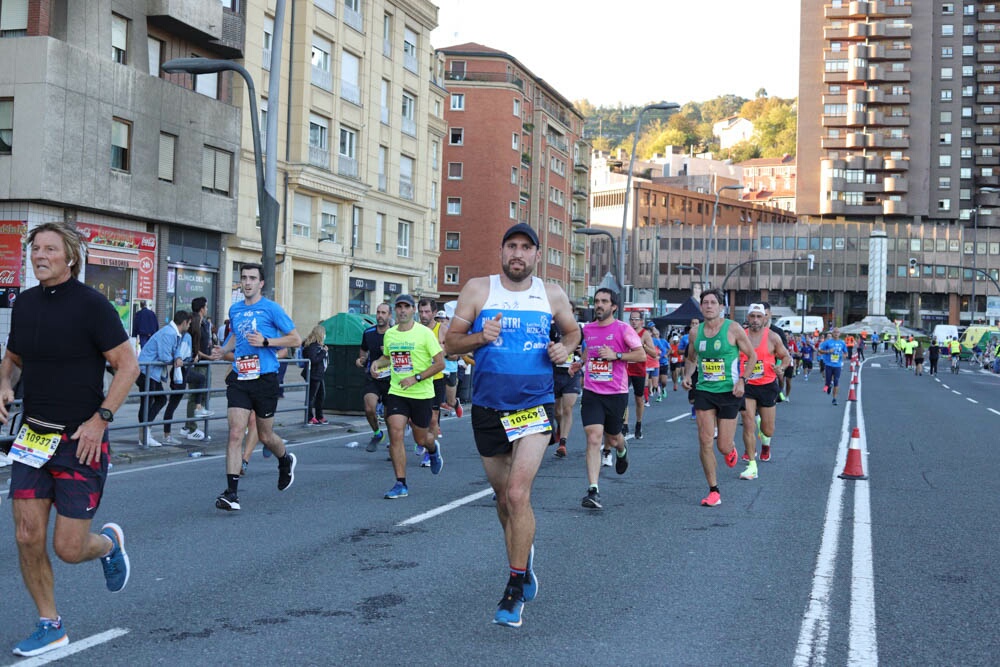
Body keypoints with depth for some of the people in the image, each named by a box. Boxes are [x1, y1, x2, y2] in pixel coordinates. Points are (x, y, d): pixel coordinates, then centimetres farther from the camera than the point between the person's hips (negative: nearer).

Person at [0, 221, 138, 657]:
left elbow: (127, 365, -11)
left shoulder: (91, 304, -11)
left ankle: (109, 542, 32)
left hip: (81, 441, -5)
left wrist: (100, 418, -17)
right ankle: (50, 625, 18)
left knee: (68, 548, -3)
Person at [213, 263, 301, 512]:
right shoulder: (234, 310, 11)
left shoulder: (271, 308, -5)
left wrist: (265, 341, -15)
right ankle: (232, 493, -10)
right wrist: (223, 351, 10)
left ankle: (286, 460, 43)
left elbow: (296, 339, -4)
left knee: (265, 436, 9)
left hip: (265, 379, -4)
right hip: (239, 379, 4)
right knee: (235, 433, -9)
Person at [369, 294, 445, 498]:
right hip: (396, 392, 3)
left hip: (422, 394, -3)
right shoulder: (389, 334, 5)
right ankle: (401, 484, -7)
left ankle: (433, 449, 49)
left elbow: (440, 363, -10)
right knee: (396, 434, -13)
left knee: (421, 439, 10)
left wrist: (416, 378, -19)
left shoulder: (425, 333, -10)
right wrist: (377, 363, 1)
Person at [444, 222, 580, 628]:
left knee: (518, 493, -16)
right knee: (504, 497, 14)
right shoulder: (478, 290, 0)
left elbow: (572, 331, 20)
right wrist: (480, 337, -19)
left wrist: (565, 349, -2)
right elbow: (451, 341, 1)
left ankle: (515, 589, -4)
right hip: (488, 410, 2)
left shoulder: (552, 295, 3)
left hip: (535, 407, -1)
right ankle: (524, 558, 41)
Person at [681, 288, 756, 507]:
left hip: (729, 391, -3)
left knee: (724, 447, 0)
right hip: (704, 391, 3)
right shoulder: (695, 332, 4)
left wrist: (742, 380, -12)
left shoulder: (733, 329, -7)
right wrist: (687, 375, 0)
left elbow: (752, 356, 1)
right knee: (705, 442, -7)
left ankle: (731, 449, 40)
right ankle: (714, 491, 2)